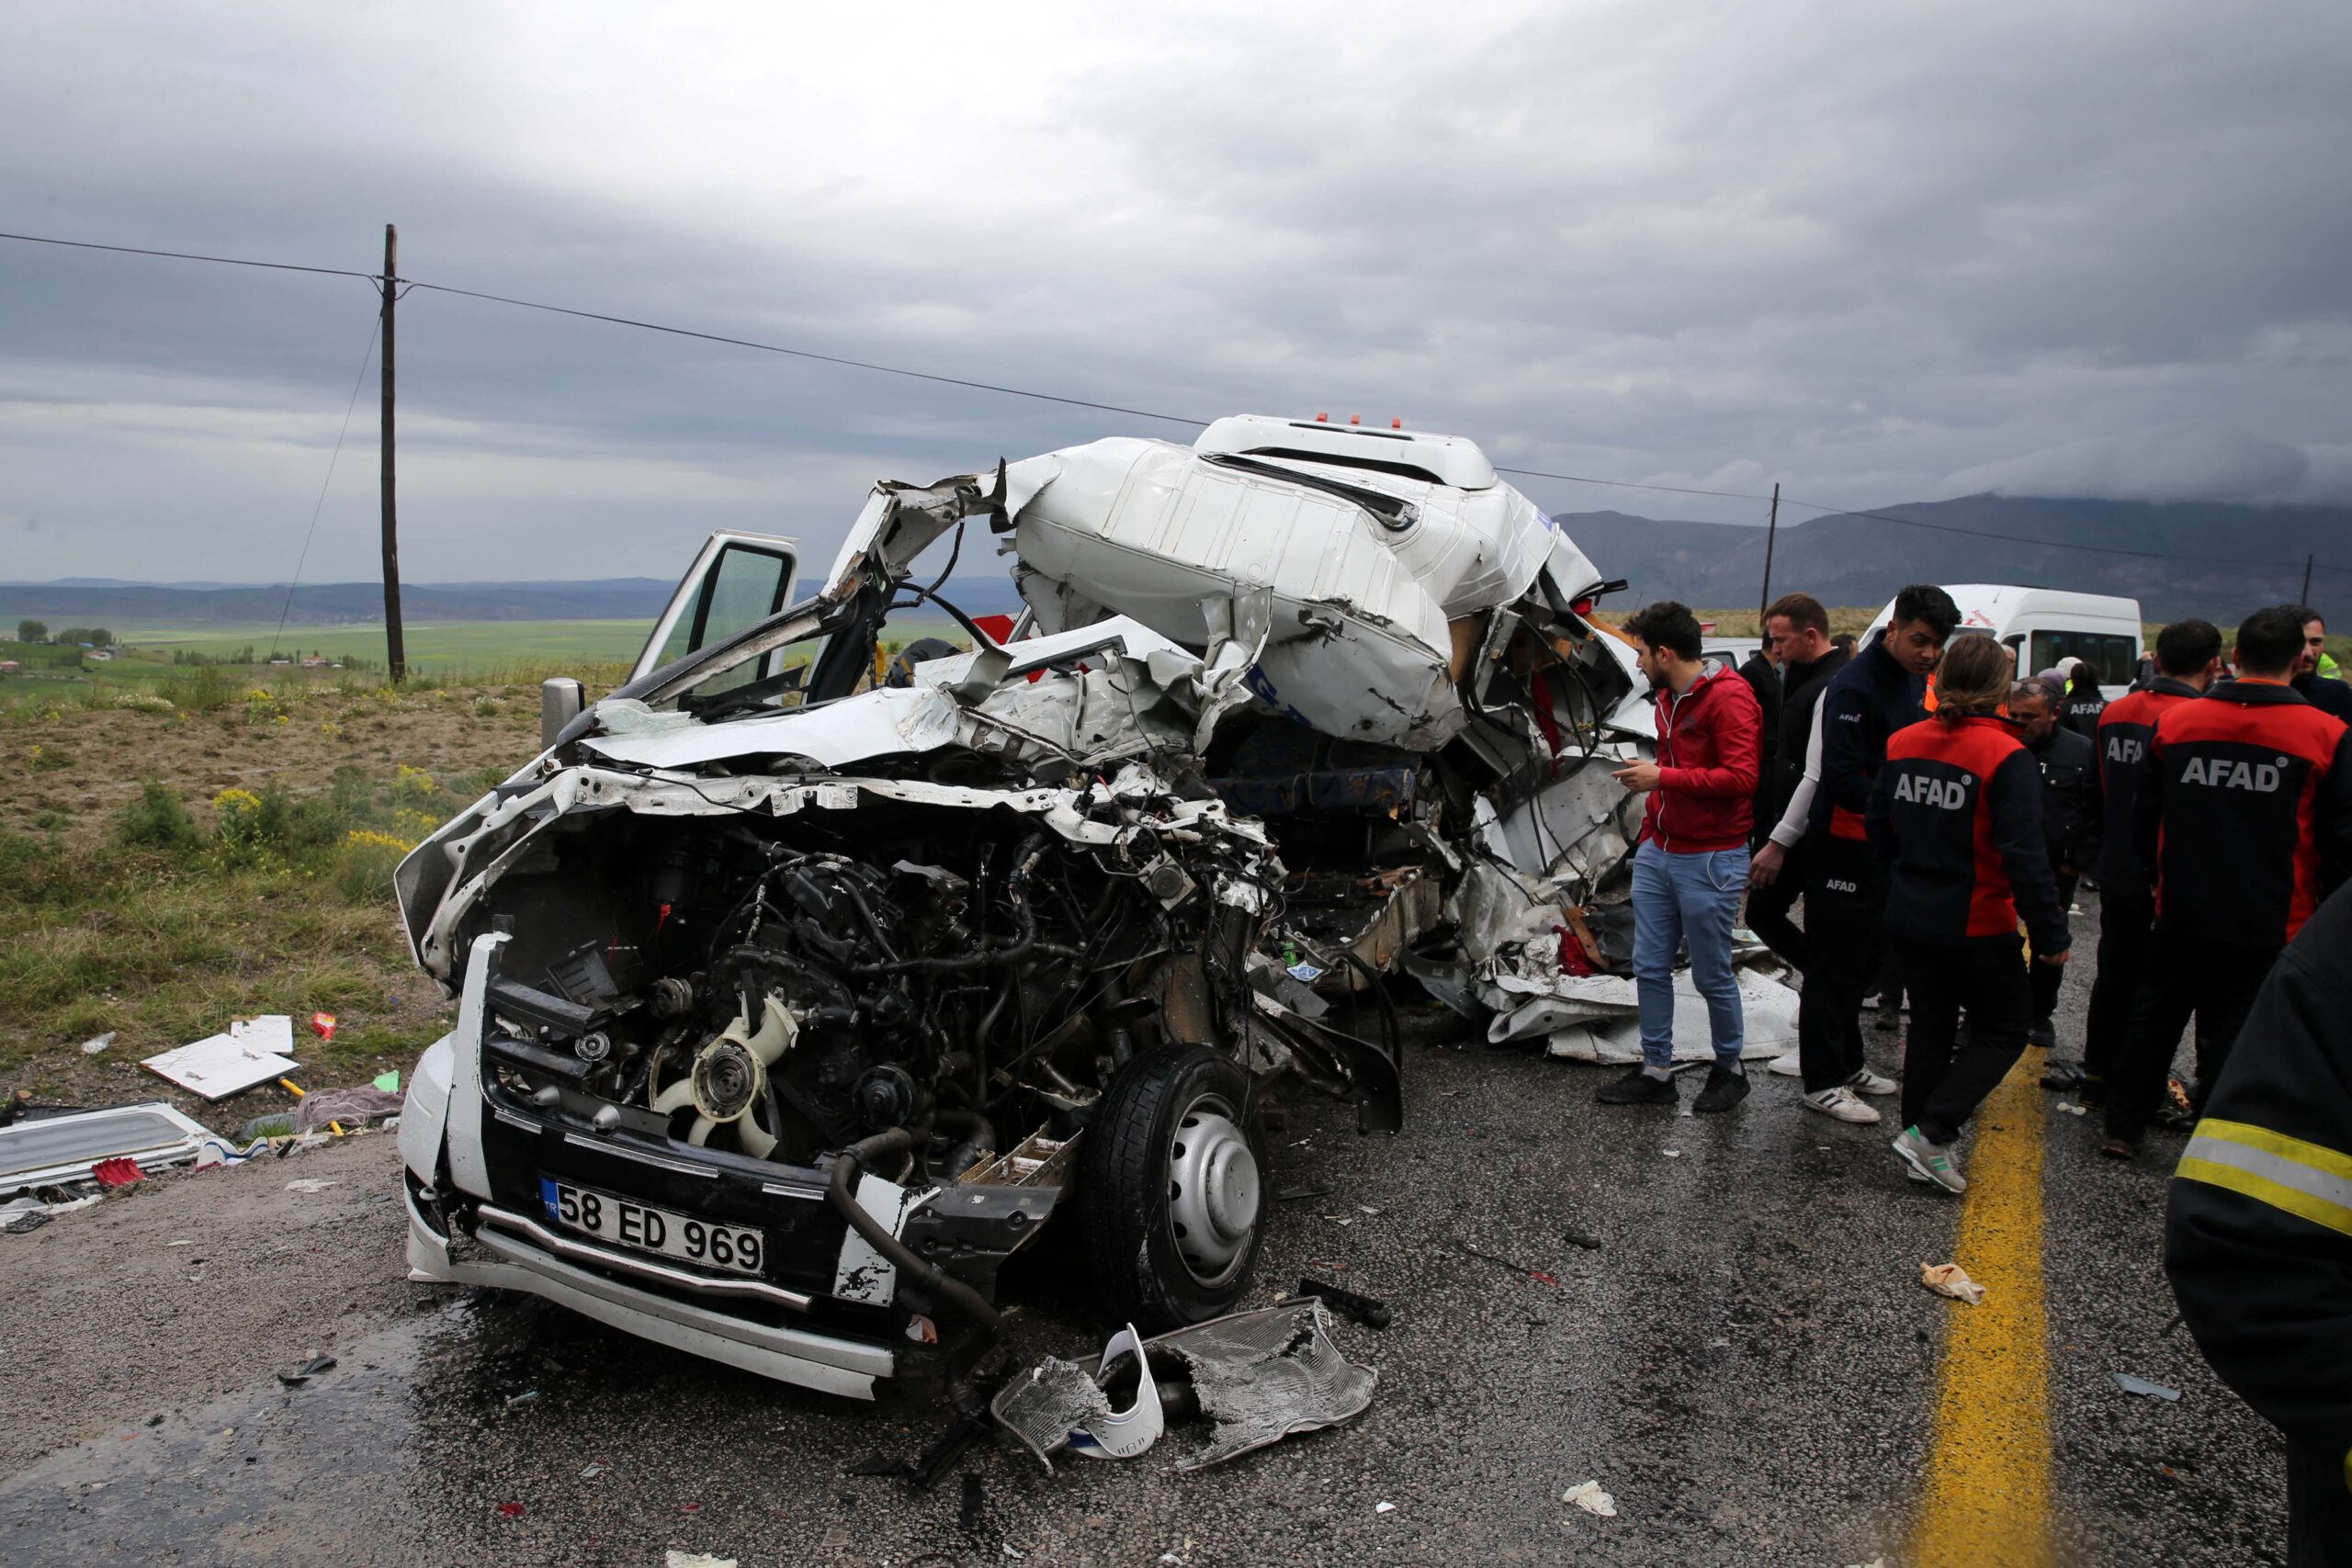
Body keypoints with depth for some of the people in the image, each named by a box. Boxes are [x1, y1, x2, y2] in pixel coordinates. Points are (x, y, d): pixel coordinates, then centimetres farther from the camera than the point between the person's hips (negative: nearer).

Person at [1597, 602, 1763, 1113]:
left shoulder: (1728, 697, -15)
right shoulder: (1668, 699, 14)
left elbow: (1741, 778, -23)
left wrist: (1662, 777, -20)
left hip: (1709, 860, -8)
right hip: (1658, 855, 9)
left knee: (1712, 975, 4)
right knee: (1650, 967, 9)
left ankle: (1730, 1069, 23)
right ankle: (1656, 1072, 19)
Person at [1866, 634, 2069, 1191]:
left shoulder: (1903, 742, 0)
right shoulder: (2005, 755, -18)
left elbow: (1878, 829, 9)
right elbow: (2024, 856, -20)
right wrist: (2050, 933, -13)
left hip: (1908, 920, 6)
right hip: (1976, 926, -6)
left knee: (1930, 1027, 18)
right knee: (2002, 1030, 11)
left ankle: (1925, 1149, 23)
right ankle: (1930, 1133, -1)